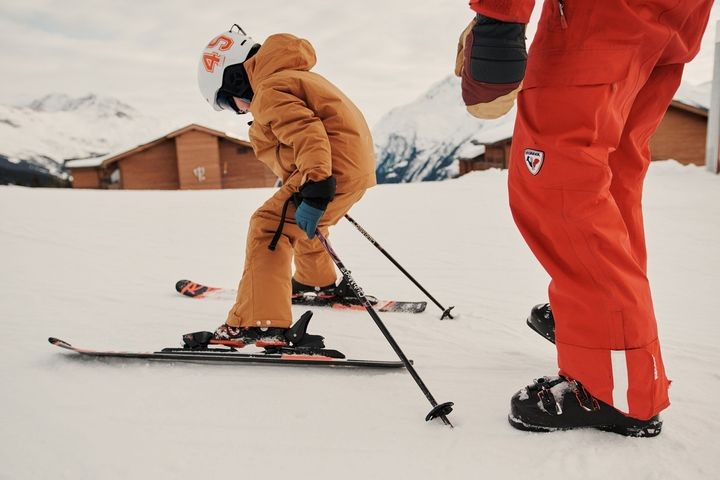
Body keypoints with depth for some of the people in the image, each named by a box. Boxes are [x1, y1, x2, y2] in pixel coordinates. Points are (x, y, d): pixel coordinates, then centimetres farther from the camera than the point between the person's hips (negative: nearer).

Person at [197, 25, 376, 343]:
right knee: (303, 224, 30)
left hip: (334, 168, -11)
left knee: (268, 225, -13)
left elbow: (307, 133, -27)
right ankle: (317, 280, 51)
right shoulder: (290, 76, 22)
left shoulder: (269, 92, -11)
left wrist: (314, 192, -35)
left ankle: (259, 323, -18)